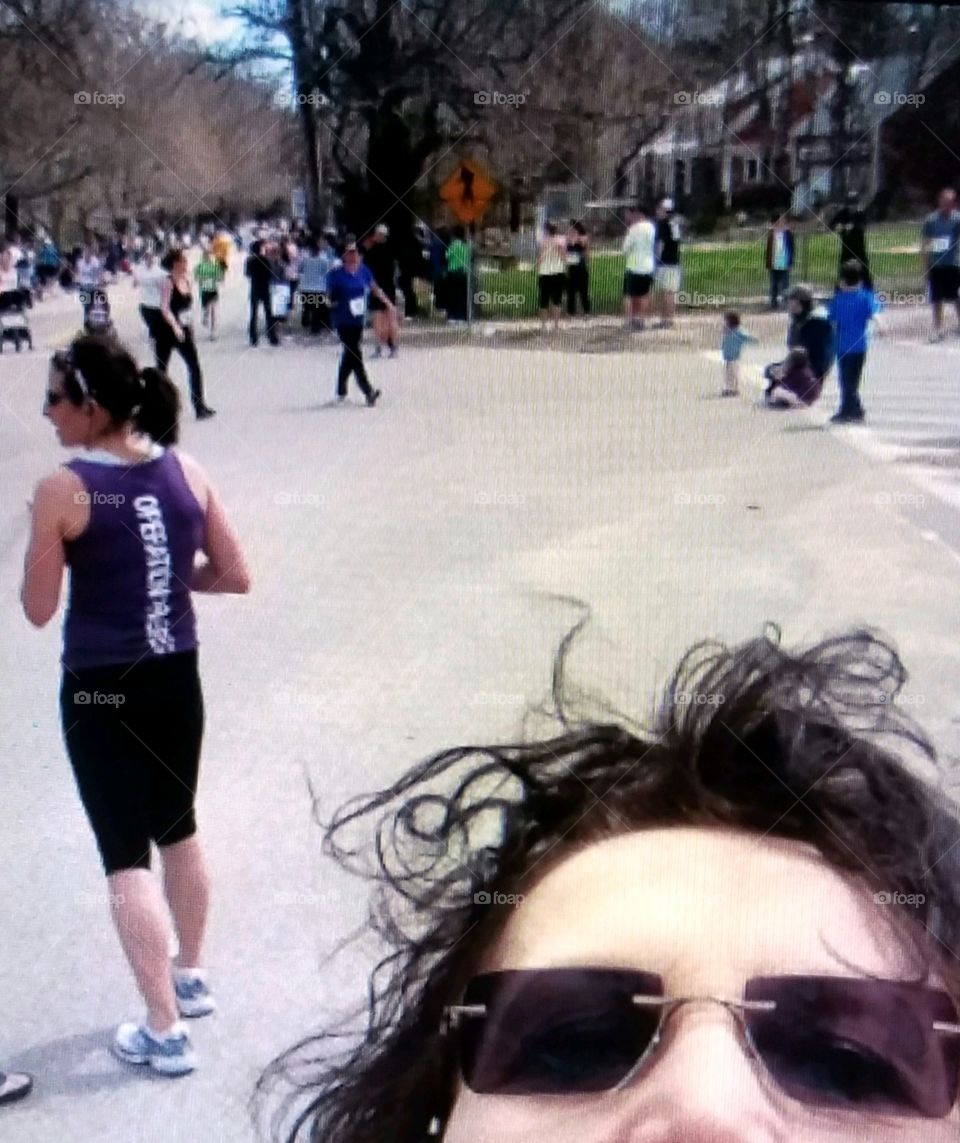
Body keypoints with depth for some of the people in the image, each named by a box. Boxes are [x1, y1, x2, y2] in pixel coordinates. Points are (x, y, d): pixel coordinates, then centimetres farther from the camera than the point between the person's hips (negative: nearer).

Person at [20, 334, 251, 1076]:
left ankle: (164, 1033, 12)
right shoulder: (186, 472, -2)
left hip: (101, 691, -5)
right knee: (179, 830, 23)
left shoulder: (62, 491, -16)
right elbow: (236, 576, 2)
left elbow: (38, 610, -9)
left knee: (126, 856, 5)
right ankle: (191, 976, 41)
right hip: (176, 678, 5)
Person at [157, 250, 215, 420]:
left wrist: (190, 326, 13)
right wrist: (175, 326, -30)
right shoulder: (168, 282, -13)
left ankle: (199, 406, -2)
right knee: (162, 367, 7)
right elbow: (164, 308, -21)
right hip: (167, 330, -6)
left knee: (195, 366, -3)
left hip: (184, 331, 6)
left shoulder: (187, 280, 6)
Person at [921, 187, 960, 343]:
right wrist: (925, 265, 5)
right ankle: (938, 330, 17)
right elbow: (924, 244, 8)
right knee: (936, 300, 7)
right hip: (935, 265, 2)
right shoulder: (931, 219, 1)